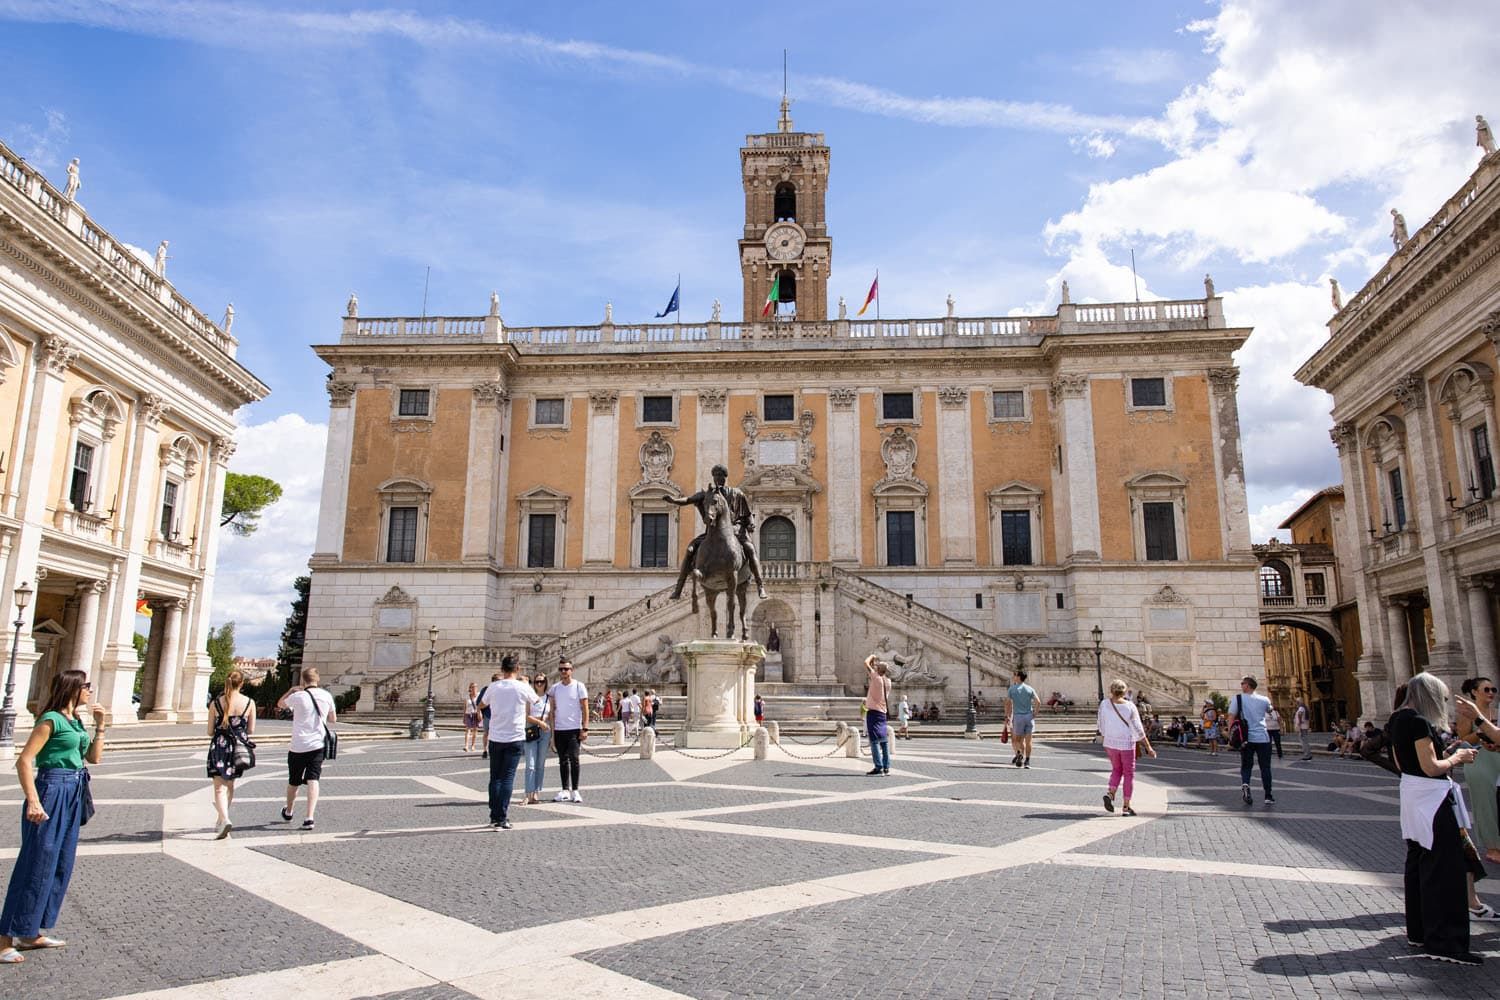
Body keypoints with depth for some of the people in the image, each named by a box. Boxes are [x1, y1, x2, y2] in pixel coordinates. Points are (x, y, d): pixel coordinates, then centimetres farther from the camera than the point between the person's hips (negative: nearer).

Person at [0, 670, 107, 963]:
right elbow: (24, 760, -17)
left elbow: (94, 757, 18)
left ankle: (32, 933, 22)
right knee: (36, 866, -6)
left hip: (73, 795, 9)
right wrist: (33, 802, -22)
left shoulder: (76, 721, 13)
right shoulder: (51, 719, -12)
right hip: (53, 791, -9)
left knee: (61, 866, 12)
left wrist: (100, 726, 9)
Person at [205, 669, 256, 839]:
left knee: (220, 787, -1)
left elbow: (210, 731, -2)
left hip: (219, 748, -2)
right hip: (239, 748, 2)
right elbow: (251, 730, 0)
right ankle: (221, 820, 31)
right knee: (230, 784, 20)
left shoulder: (216, 702, -6)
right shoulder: (249, 703, -5)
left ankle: (225, 819, -21)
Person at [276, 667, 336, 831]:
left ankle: (288, 812, 39)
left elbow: (280, 704, 12)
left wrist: (292, 690, 18)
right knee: (313, 781, -2)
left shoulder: (298, 696, -9)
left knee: (293, 781, 17)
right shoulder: (327, 696, 0)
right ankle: (309, 818, -15)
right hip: (317, 745, 1)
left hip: (298, 746, -1)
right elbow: (333, 719, 12)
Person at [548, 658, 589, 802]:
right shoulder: (554, 688, 8)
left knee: (573, 758, -9)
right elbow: (552, 711, 10)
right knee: (563, 761, 8)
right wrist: (552, 731, 4)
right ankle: (565, 790, 15)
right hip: (559, 729, 4)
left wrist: (585, 728, -10)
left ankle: (574, 790, -1)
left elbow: (585, 708, -3)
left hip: (574, 729, -4)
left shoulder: (579, 686, -2)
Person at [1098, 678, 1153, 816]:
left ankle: (1110, 794, -1)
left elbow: (1101, 726, 2)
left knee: (1116, 770, 22)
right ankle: (1126, 807, 9)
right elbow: (1138, 729, -10)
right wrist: (1148, 746, -2)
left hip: (1110, 742, 2)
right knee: (1129, 775, 10)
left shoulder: (1104, 704, -6)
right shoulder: (1130, 707, -11)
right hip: (1127, 744, -2)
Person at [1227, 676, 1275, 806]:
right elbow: (1270, 711, 24)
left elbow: (1231, 718, -7)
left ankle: (1245, 784, -19)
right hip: (1263, 738, 1)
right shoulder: (1264, 700, 2)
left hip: (1246, 738, -1)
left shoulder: (1238, 698, -3)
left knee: (1245, 766, 8)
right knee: (1265, 767, 11)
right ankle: (1268, 796, 12)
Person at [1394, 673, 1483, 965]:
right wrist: (1456, 757, -5)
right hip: (1431, 797, -10)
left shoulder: (1397, 719, 10)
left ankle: (1418, 930, 27)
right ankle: (1442, 942, -5)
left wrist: (1448, 757, 16)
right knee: (1445, 868, -6)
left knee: (1418, 862, 17)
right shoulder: (1418, 722, -19)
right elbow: (1431, 767, -21)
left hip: (1410, 792, 10)